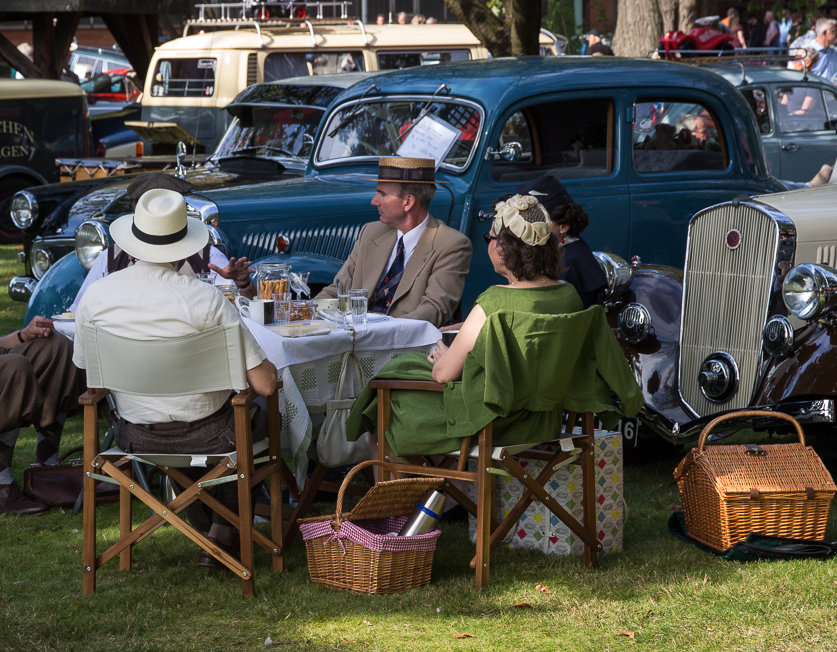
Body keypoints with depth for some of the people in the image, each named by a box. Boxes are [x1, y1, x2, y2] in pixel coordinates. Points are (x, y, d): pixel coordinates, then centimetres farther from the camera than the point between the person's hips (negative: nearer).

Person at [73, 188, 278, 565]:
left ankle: (200, 519, 46)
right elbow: (264, 384, -20)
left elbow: (85, 368, 5)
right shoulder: (206, 300, -23)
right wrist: (269, 368, 4)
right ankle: (223, 530, 29)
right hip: (208, 437, -3)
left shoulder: (94, 297, -13)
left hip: (136, 439, 3)